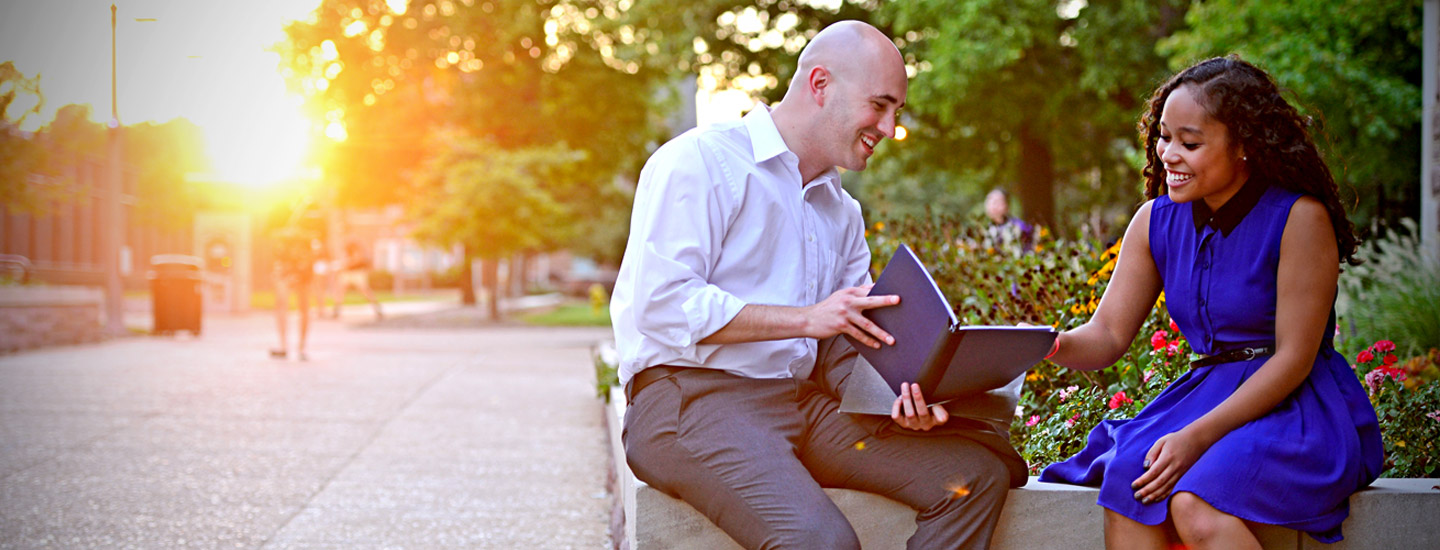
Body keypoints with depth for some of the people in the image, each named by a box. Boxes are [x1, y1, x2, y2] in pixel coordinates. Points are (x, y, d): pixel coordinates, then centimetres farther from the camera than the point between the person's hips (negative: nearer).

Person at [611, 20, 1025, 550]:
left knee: (979, 470, -12)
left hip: (806, 402, 8)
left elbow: (847, 349, 18)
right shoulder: (698, 163, -3)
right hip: (691, 398, -7)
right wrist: (807, 319, -16)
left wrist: (899, 395, -6)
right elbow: (661, 305, -15)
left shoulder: (842, 212, 22)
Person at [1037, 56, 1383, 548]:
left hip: (1301, 408, -5)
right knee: (1125, 486, -24)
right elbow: (1108, 335, 5)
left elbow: (1294, 359, -14)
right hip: (1208, 393, 5)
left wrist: (1196, 437, -22)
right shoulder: (1157, 221, 6)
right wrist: (1052, 345, -19)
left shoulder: (1300, 218, -12)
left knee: (1197, 506, -32)